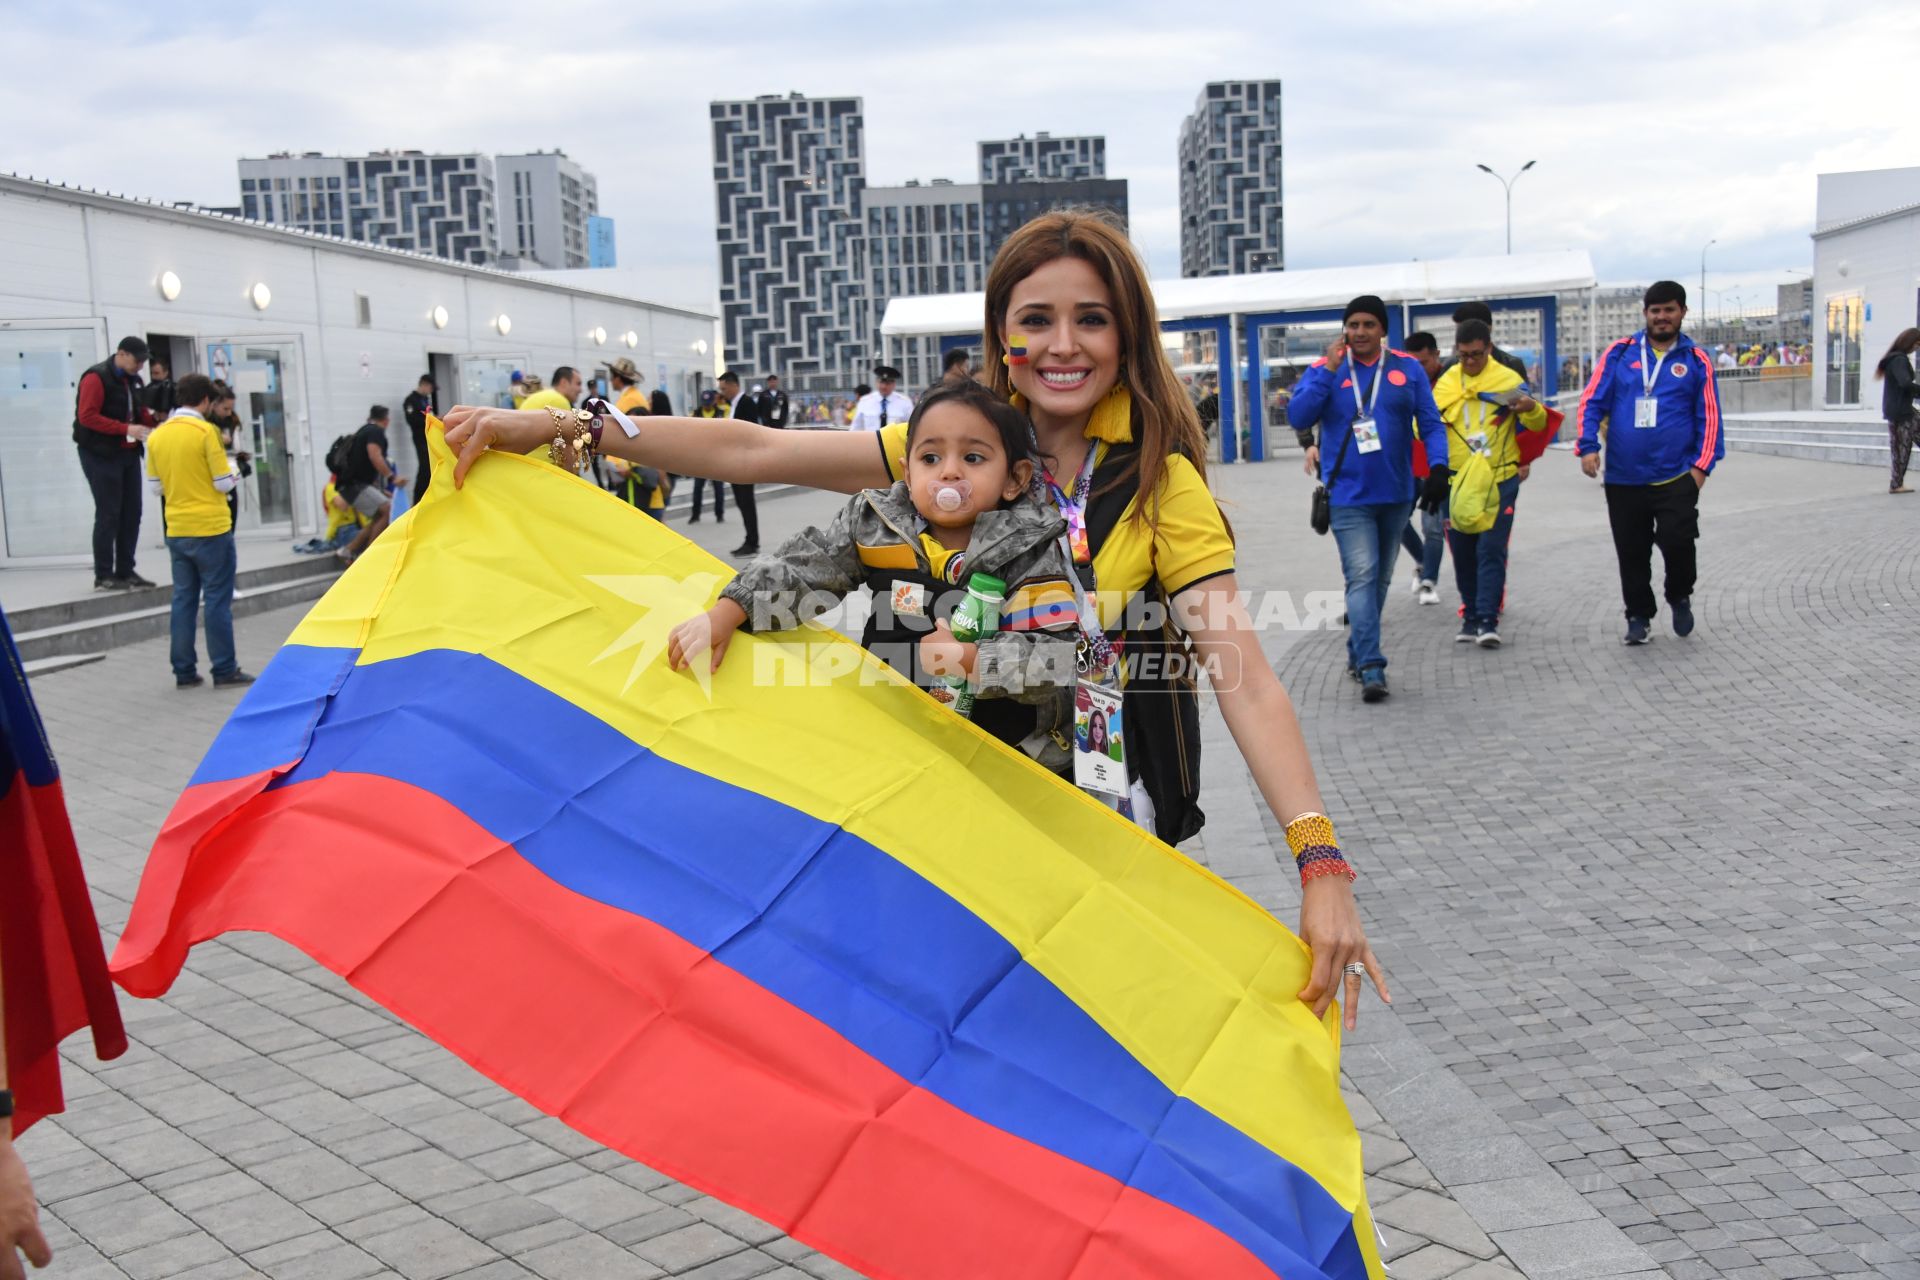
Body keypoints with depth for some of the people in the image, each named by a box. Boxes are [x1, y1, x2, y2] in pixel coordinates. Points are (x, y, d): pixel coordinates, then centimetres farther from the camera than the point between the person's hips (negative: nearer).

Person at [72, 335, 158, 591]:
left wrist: (152, 420, -1)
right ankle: (103, 577, 0)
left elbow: (140, 412, 21)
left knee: (131, 513, 8)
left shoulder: (133, 380, 12)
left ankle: (125, 572, 16)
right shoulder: (96, 377, -13)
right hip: (101, 455, -8)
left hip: (128, 453, 8)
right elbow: (86, 416, -20)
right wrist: (125, 428, -26)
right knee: (108, 514, -6)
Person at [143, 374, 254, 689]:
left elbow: (155, 487, 11)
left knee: (183, 599, 10)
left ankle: (184, 671, 12)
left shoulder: (156, 436, 6)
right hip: (211, 528, -5)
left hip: (177, 530, 6)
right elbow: (223, 483, -10)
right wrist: (235, 475, 10)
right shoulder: (206, 431, -11)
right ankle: (224, 670, 3)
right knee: (217, 599, 0)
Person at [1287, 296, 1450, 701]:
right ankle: (1371, 667, -16)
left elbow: (1431, 423, 4)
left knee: (1380, 579, 14)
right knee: (1362, 577, -14)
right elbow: (1297, 416, -9)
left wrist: (1437, 467, -9)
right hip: (1348, 497, -3)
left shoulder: (1408, 369, 3)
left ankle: (1358, 653, 29)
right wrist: (1329, 371, -13)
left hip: (1396, 495, 3)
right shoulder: (1324, 369, 1)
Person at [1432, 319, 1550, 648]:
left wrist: (1531, 408, -22)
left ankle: (1488, 619, -9)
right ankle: (1471, 615, 20)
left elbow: (1538, 424, 1)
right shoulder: (1444, 383, 6)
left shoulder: (1509, 379, 0)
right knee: (1463, 553, 8)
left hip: (1500, 479, -3)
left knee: (1492, 549, -9)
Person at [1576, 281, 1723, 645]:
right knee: (1631, 553, 8)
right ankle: (1638, 617, 24)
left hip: (1676, 477, -1)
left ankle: (1679, 598, 18)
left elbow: (1709, 417, 4)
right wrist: (1588, 446, -10)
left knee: (1677, 541, -11)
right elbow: (1592, 402, 2)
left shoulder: (1696, 361, 5)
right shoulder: (1619, 354, 5)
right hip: (1623, 478, 1)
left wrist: (1702, 465, -5)